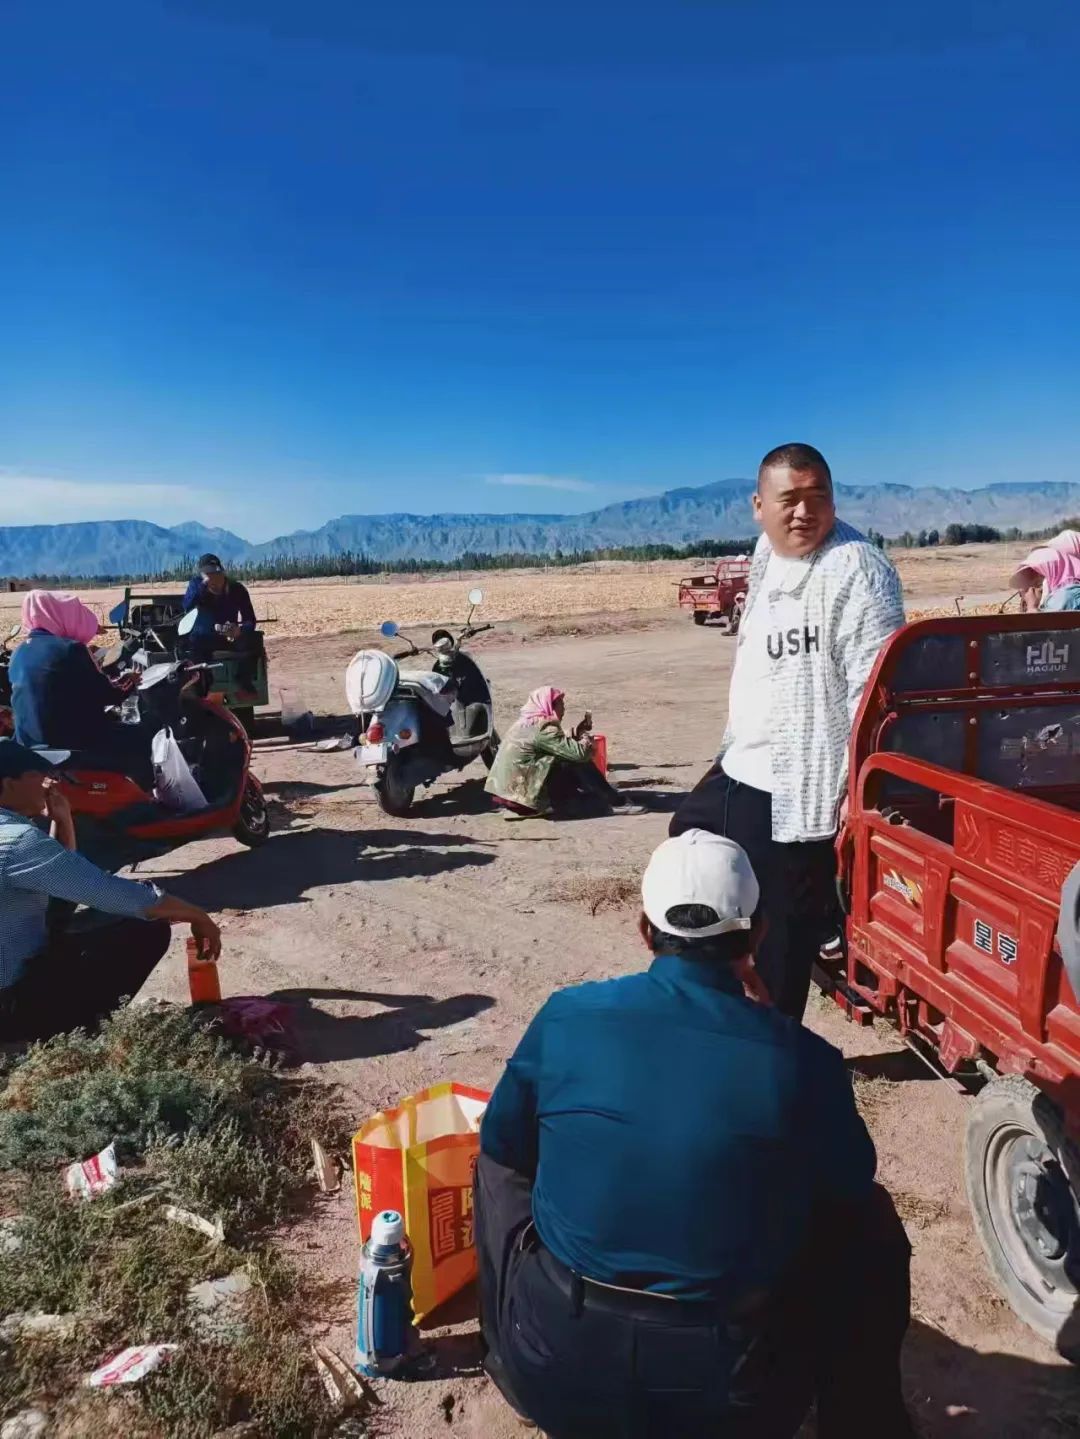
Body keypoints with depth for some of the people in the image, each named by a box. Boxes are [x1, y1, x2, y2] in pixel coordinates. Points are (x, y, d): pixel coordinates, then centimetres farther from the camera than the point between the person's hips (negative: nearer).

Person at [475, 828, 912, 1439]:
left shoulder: (567, 1016, -10)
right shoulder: (803, 1058, -12)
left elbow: (502, 1147, 6)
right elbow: (852, 1184, 7)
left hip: (554, 1376, 1)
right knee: (870, 1222, 19)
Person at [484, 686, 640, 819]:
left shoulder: (527, 723, 13)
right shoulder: (542, 727, -17)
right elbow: (579, 753, -20)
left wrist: (578, 733, 6)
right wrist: (586, 735, 0)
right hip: (525, 795, -10)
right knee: (578, 764, -8)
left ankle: (607, 798, 17)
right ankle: (617, 803, 1)